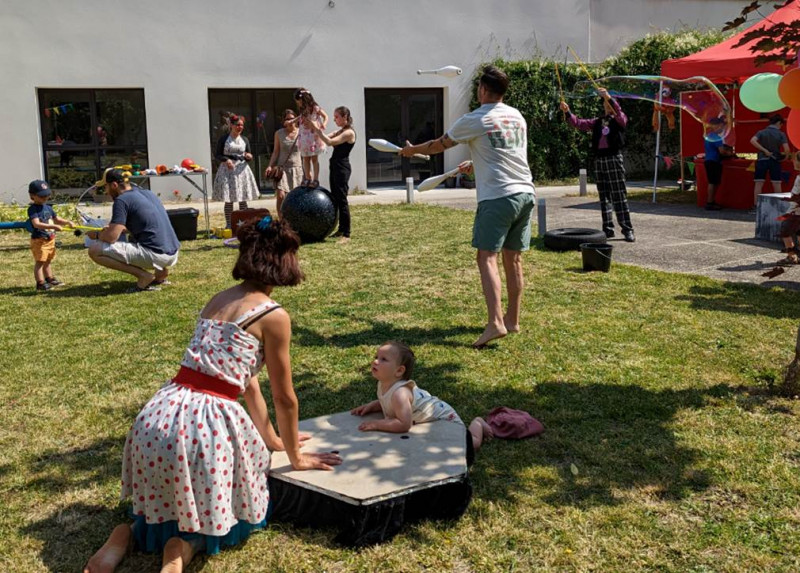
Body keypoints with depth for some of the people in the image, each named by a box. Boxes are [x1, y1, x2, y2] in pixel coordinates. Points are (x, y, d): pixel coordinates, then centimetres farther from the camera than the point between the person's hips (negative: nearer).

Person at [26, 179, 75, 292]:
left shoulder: (48, 208, 10)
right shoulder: (32, 209, -15)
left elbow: (57, 219, 19)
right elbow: (36, 224, -29)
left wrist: (67, 222, -1)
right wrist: (53, 226, -37)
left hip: (50, 239, 8)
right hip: (39, 240, -8)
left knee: (47, 261, 21)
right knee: (39, 262, -6)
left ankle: (50, 279, 33)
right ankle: (40, 283, -5)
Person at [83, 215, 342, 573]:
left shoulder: (218, 301, 17)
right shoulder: (273, 316, -5)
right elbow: (284, 399, 3)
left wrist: (272, 440, 36)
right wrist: (295, 457, 19)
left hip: (159, 416, 7)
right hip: (205, 422, -7)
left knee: (170, 499, 32)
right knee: (223, 510, 20)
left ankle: (130, 532, 7)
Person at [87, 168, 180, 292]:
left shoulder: (122, 200, -7)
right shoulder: (148, 193, 17)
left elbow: (111, 237, -12)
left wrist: (97, 234, 10)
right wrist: (116, 227, 30)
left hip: (155, 255, -9)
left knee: (94, 250, -7)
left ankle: (144, 276, -7)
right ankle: (161, 270, 16)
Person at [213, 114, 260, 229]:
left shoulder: (244, 140, 11)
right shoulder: (224, 138, 0)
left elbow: (249, 155, 16)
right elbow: (217, 154, 1)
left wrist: (249, 156, -7)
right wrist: (226, 160, -16)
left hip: (241, 169, 3)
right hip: (227, 169, -3)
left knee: (243, 200, 3)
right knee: (228, 200, -2)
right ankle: (228, 225, 4)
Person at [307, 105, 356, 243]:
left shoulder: (349, 132, -12)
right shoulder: (340, 131, 16)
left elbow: (330, 142, -21)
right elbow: (325, 138, 12)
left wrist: (317, 129, -18)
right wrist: (315, 129, -3)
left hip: (342, 168, -10)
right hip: (335, 167, 10)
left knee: (342, 200, -11)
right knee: (335, 199, 13)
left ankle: (346, 235, -10)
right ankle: (341, 229, 21)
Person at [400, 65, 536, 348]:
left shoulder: (474, 120, -5)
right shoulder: (518, 117, 15)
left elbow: (438, 145, 9)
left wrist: (412, 149, 27)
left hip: (497, 197, -7)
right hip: (525, 194, 7)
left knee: (487, 257, -7)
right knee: (513, 259, 13)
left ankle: (495, 322, -20)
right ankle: (512, 319, 21)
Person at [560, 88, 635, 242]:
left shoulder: (619, 119, 4)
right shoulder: (597, 122, 18)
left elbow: (618, 112, -18)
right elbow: (579, 124, 13)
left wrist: (608, 97, -32)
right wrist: (567, 112, -1)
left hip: (614, 158, -5)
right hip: (599, 159, 5)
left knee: (619, 195, -7)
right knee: (604, 196, 7)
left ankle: (627, 229, -5)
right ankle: (608, 228, 12)